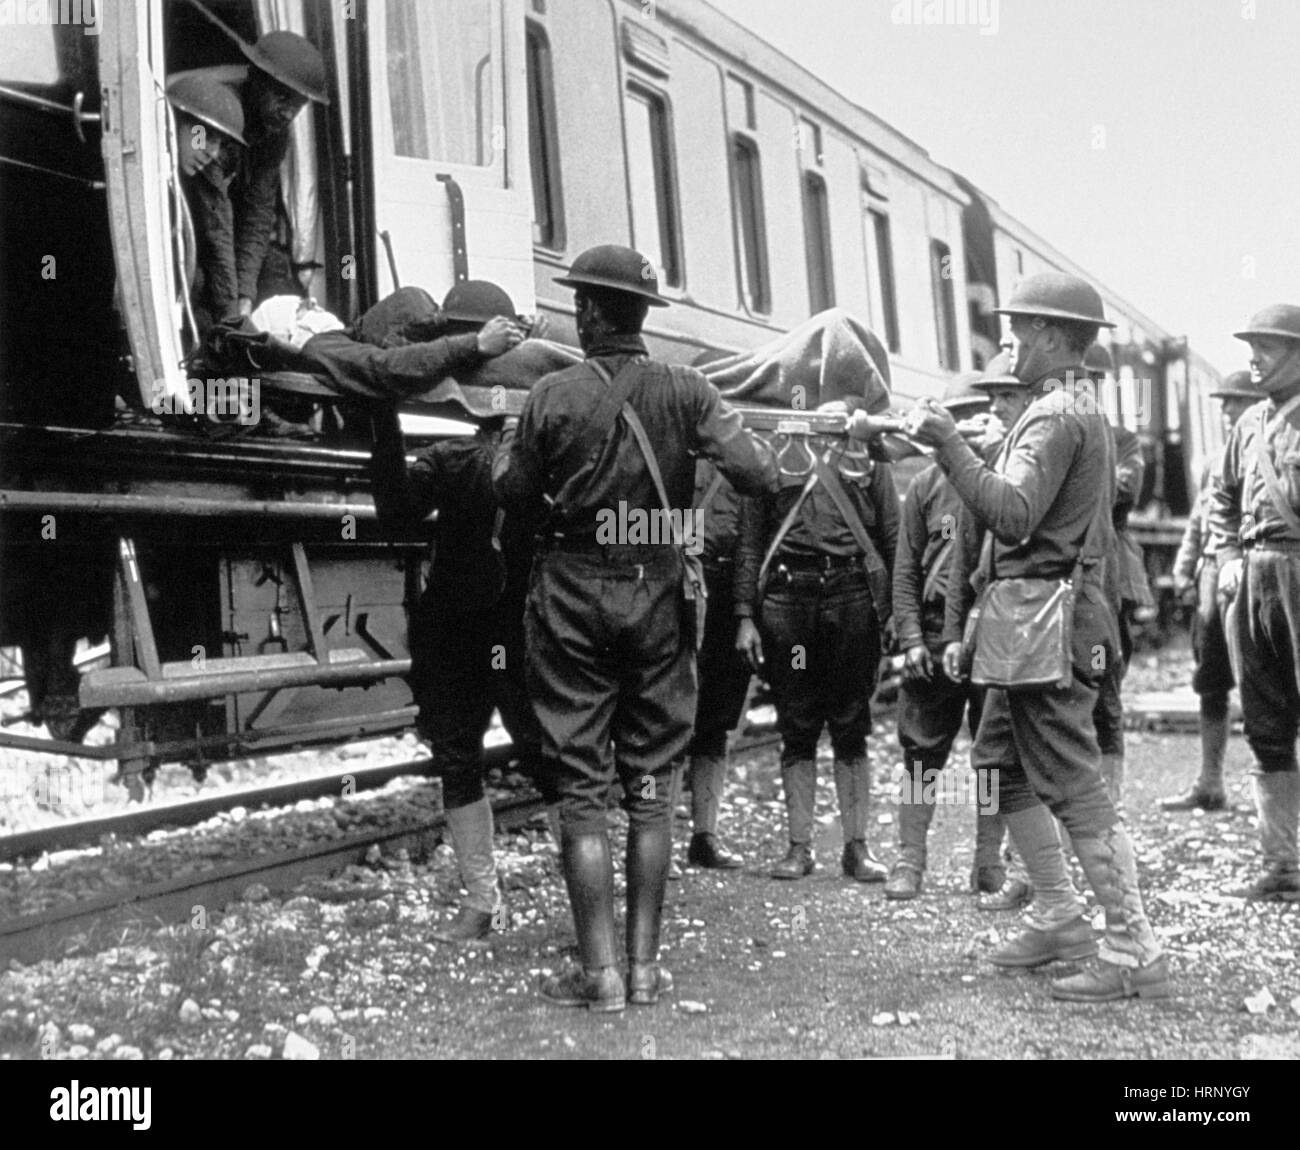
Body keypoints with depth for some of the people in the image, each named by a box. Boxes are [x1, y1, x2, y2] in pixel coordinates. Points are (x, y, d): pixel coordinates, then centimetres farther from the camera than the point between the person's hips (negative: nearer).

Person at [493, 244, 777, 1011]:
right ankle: (646, 964, 15)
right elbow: (758, 474, -9)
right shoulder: (686, 391, -4)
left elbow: (511, 491, 0)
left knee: (583, 789, 5)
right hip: (659, 597, 2)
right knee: (652, 784, 11)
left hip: (575, 593, -2)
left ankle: (600, 971, 6)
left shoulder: (554, 395, -8)